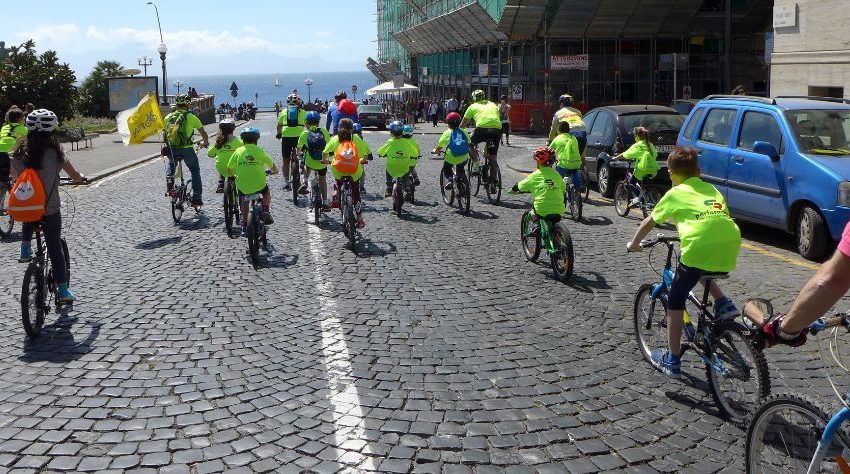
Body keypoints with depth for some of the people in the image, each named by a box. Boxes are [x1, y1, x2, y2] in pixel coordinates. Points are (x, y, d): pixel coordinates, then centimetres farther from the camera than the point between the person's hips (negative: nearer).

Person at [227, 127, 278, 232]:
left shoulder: (238, 151, 0)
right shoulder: (260, 151, -2)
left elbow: (229, 169, 5)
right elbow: (272, 166, 7)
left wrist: (236, 173, 27)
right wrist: (274, 171, 29)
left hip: (243, 186, 1)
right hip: (259, 185, -1)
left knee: (244, 201, 28)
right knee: (266, 192, 32)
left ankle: (244, 225, 26)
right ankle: (266, 211, 16)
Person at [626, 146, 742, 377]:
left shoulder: (675, 193, 17)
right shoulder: (712, 190, 28)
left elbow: (649, 222, 24)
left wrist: (633, 243, 40)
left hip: (699, 247, -5)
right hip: (730, 246, 5)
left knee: (675, 302, 11)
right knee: (704, 272, 38)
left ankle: (671, 360, 14)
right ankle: (724, 304, 16)